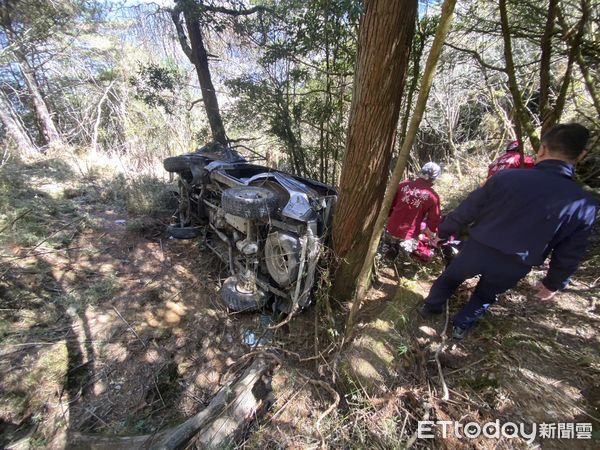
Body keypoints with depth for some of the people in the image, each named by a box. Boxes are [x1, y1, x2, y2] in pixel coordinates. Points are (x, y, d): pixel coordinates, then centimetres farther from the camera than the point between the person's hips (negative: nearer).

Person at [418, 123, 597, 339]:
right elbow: (568, 255, 1)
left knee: (449, 278, 25)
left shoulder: (506, 178, -16)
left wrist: (443, 231, 6)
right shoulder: (584, 206, -8)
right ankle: (460, 326, 44)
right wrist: (553, 283, 18)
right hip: (513, 268, 2)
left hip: (478, 251, -2)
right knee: (485, 297, 30)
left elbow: (465, 211, -10)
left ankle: (430, 307, 44)